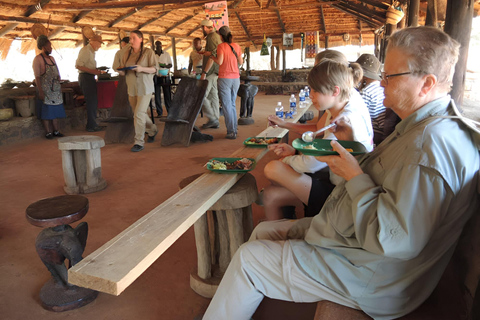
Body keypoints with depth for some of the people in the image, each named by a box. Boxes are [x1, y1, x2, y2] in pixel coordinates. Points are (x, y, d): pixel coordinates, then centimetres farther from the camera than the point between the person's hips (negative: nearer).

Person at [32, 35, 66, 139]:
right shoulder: (38, 59, -7)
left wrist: (59, 87, 13)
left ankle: (56, 131, 16)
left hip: (55, 90, 7)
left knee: (55, 111, 9)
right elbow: (37, 77, -12)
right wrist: (40, 92, -17)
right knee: (46, 112, -2)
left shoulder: (51, 58, 14)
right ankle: (48, 132, 4)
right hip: (45, 90, -7)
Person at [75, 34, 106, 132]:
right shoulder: (85, 50, -12)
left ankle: (92, 124, 18)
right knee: (91, 102, -8)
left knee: (93, 102, 12)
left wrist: (98, 71, 8)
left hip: (89, 77, 10)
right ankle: (91, 126, -2)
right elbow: (78, 65, -19)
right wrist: (92, 71, -24)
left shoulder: (91, 51, 20)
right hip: (85, 77, -10)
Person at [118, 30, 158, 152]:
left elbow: (154, 69, -10)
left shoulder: (148, 52, -5)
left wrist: (142, 68, -25)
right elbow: (124, 70, 17)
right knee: (138, 113, 14)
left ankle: (139, 142, -3)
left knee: (139, 114, -11)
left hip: (144, 88, -6)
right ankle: (152, 131, 39)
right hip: (132, 88, 6)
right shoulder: (127, 54, 11)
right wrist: (122, 70, -6)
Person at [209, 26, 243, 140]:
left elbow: (219, 62, -17)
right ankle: (234, 129, 19)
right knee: (232, 104, 16)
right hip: (235, 78, 5)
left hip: (224, 78, -5)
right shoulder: (236, 46, 6)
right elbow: (240, 62, 9)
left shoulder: (221, 46, -8)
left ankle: (231, 132, -2)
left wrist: (212, 57, 1)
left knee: (227, 105, -1)